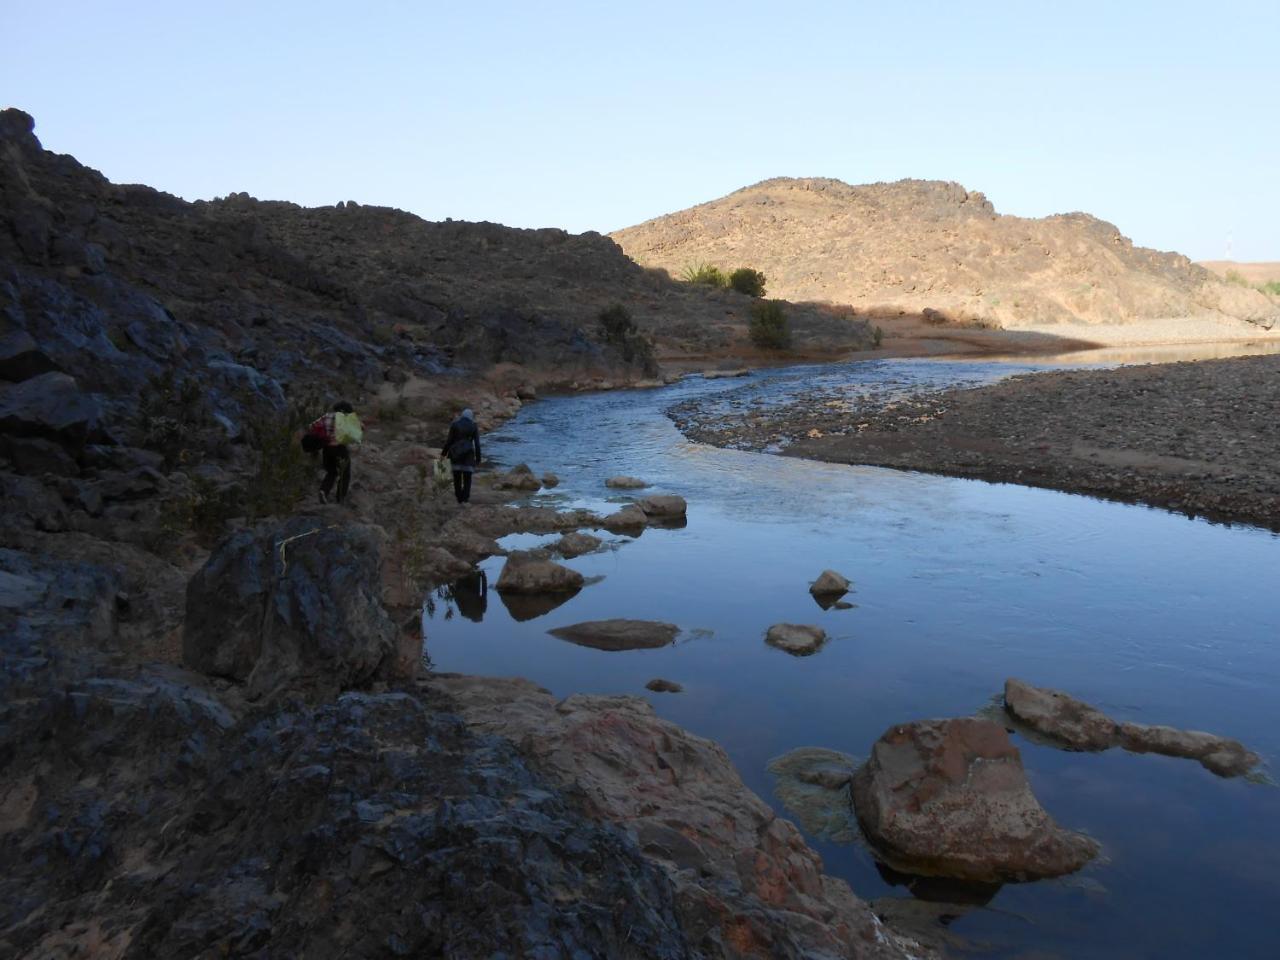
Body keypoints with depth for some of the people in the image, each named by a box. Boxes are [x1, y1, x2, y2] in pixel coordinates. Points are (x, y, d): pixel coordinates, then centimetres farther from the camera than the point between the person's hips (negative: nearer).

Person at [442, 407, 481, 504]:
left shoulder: (454, 424, -1)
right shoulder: (474, 426, 0)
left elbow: (449, 440, -3)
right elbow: (477, 444, -2)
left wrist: (444, 452, 7)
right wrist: (478, 458, 4)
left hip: (455, 453, 1)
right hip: (468, 453, -1)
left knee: (457, 477, 11)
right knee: (467, 477, 4)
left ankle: (459, 498, 15)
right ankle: (466, 498, -5)